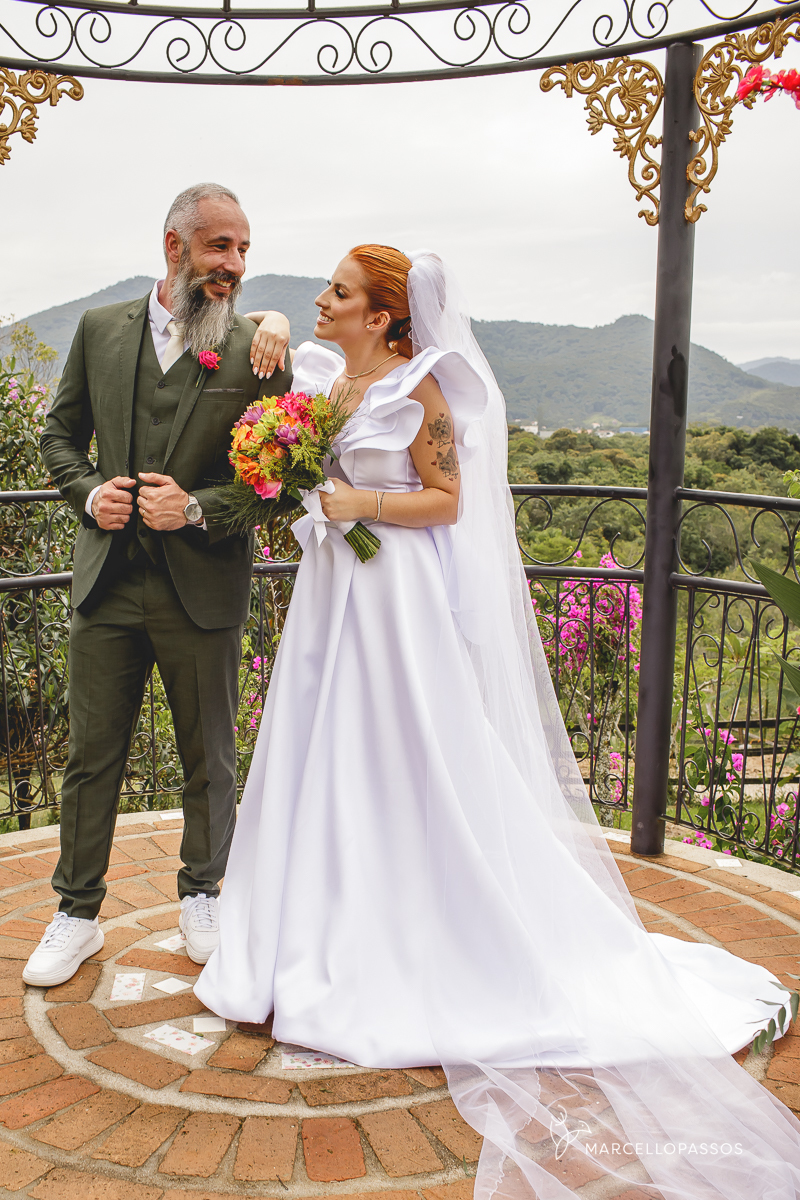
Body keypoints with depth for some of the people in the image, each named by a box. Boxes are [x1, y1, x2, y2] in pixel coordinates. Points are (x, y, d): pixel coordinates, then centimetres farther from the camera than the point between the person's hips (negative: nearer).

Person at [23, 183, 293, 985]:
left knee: (209, 760, 13)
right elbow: (59, 434, 13)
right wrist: (89, 492, -6)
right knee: (91, 757, 10)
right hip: (107, 584, 2)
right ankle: (77, 915, 26)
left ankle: (200, 896, 35)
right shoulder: (99, 329, 5)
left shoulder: (256, 351, -4)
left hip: (204, 588, -2)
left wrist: (198, 509, -17)